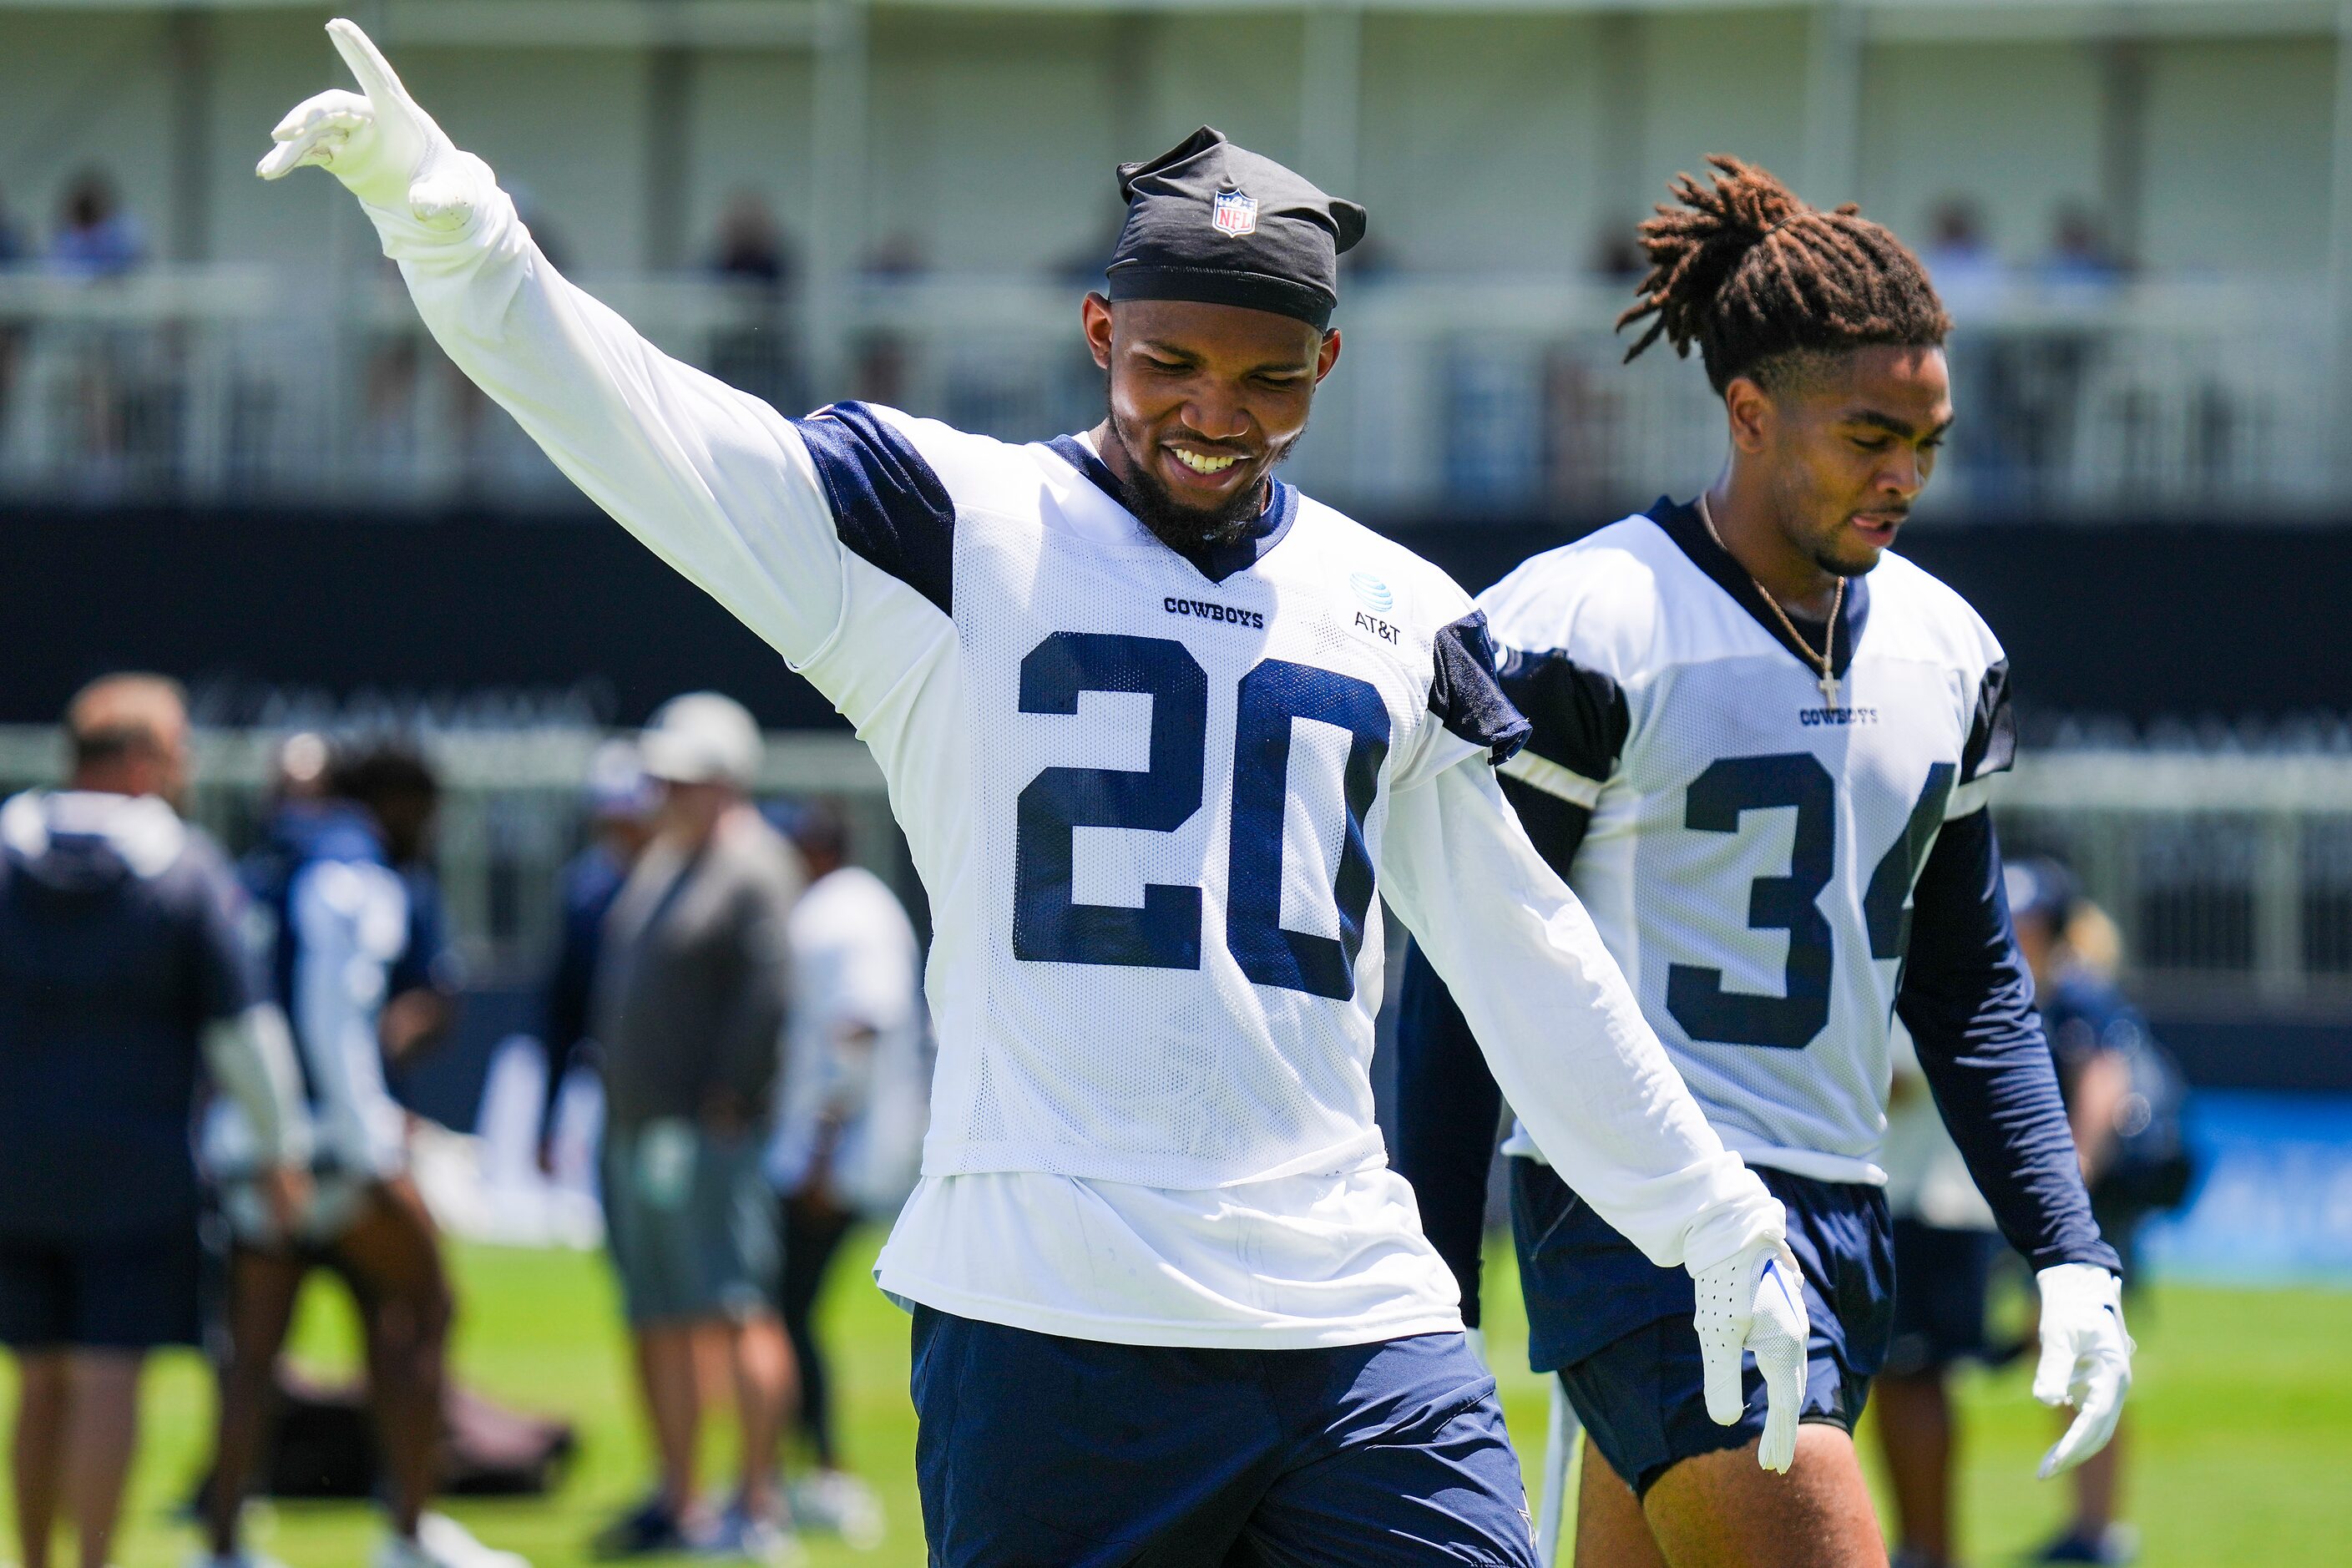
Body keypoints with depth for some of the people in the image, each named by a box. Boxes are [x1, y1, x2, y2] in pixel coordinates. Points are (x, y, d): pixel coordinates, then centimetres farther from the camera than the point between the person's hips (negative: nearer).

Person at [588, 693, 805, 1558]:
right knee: (658, 1323, 12)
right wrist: (618, 1110, 17)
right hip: (636, 1131, 10)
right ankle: (677, 1503, 18)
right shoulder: (659, 864, 19)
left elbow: (772, 988, -20)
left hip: (707, 1132, -10)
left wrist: (731, 1093, -18)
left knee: (738, 1312, -11)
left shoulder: (750, 865, -10)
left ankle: (758, 1508, -12)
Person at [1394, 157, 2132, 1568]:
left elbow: (1969, 982, 20)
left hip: (1841, 1238, 7)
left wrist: (2070, 1254, 11)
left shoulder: (1947, 649, 12)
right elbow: (1463, 979, -7)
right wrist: (1428, 1314, -9)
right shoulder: (1585, 633, -9)